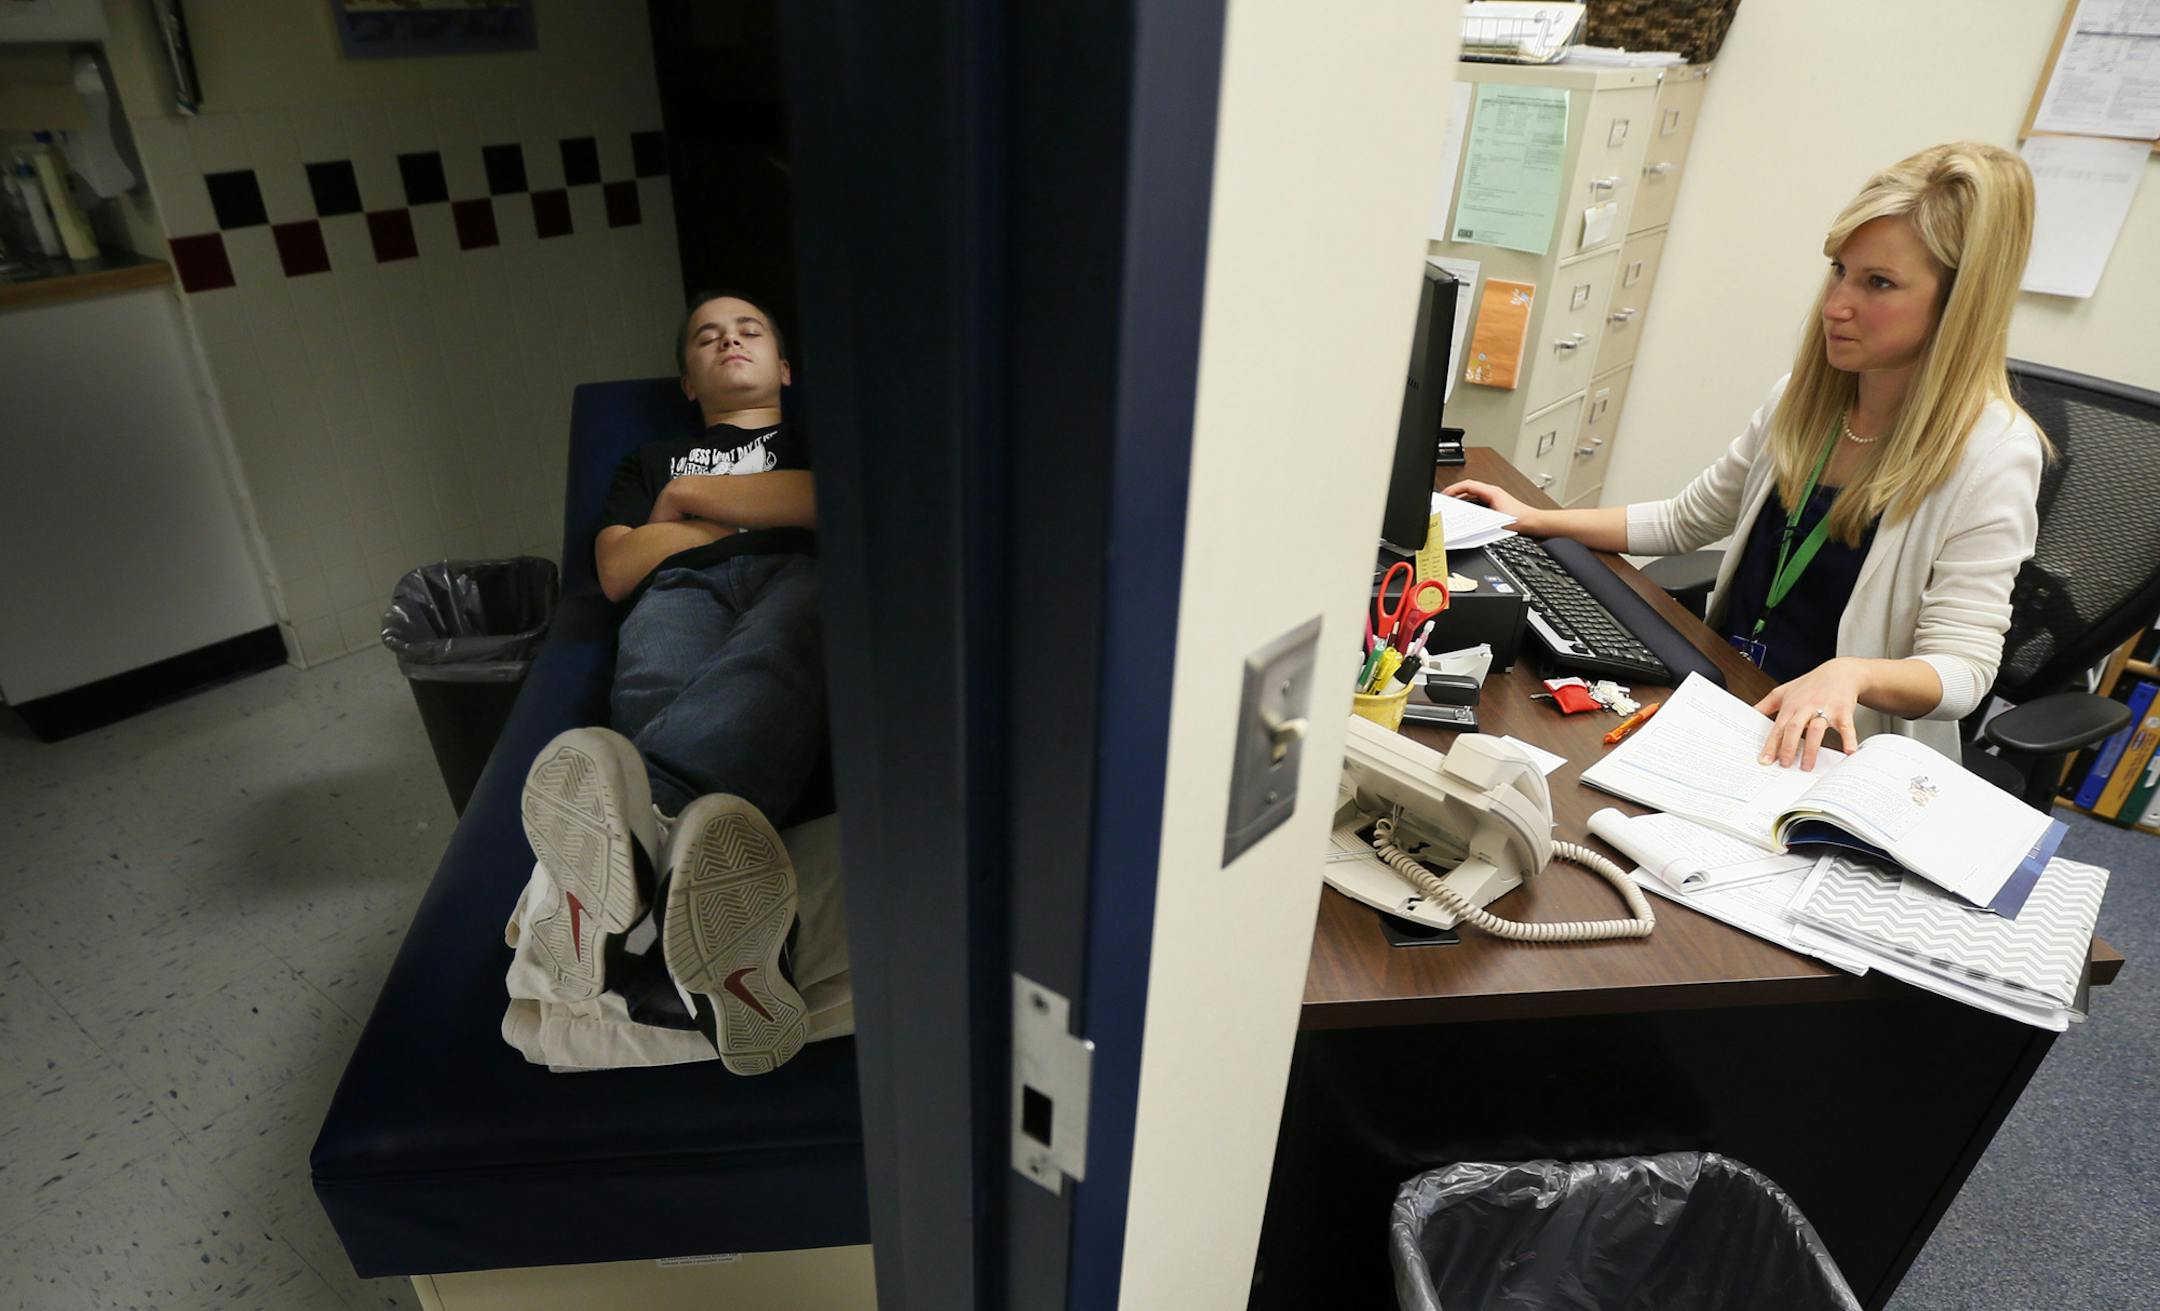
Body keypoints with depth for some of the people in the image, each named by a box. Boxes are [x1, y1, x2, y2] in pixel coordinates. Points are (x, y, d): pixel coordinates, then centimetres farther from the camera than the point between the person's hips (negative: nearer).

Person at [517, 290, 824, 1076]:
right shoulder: (653, 462, 39)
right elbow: (616, 573, 19)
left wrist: (695, 499, 12)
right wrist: (760, 506, 13)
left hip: (803, 574, -1)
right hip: (684, 587, 2)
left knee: (771, 654, -43)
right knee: (655, 687, -40)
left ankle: (624, 814, -71)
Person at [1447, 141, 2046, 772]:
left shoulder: (1993, 454, -16)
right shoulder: (1803, 399, 3)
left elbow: (1961, 670, -18)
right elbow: (1686, 520, 15)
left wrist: (1851, 673, -39)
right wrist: (1539, 520, 8)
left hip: (1839, 748, -6)